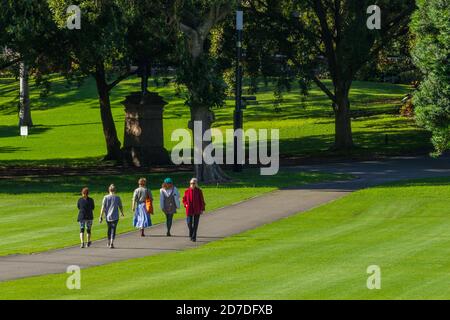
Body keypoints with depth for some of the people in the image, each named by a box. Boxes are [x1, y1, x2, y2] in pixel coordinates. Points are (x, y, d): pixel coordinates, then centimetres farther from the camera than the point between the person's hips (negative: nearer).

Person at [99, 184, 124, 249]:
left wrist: (101, 217, -2)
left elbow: (103, 208, -5)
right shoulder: (117, 198, -3)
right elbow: (120, 207, 4)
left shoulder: (106, 197, -3)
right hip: (115, 217, -2)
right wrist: (122, 213, 25)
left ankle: (109, 243, 32)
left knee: (109, 229, 20)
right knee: (113, 230, -2)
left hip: (108, 217, 2)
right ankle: (111, 243, -16)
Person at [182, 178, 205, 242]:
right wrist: (186, 204, -5)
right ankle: (191, 234, 25)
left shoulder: (199, 191, 0)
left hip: (197, 210, -1)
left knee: (195, 224, -2)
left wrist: (202, 209, -2)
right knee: (189, 223, -1)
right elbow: (184, 200, 13)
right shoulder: (187, 191, 3)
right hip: (189, 210, 1)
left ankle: (194, 237, 2)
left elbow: (202, 200, 2)